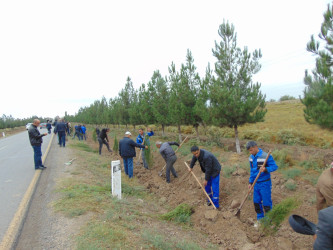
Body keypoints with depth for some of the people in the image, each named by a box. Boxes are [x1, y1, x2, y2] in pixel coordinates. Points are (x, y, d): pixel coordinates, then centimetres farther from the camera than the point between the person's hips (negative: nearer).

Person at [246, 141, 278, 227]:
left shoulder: (266, 156, -17)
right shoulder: (251, 158, 4)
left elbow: (275, 166, -14)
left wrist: (266, 169, -33)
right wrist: (250, 182, 14)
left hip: (265, 183, -6)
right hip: (256, 183, 6)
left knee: (267, 203, 3)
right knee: (256, 202, 12)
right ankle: (259, 219, 29)